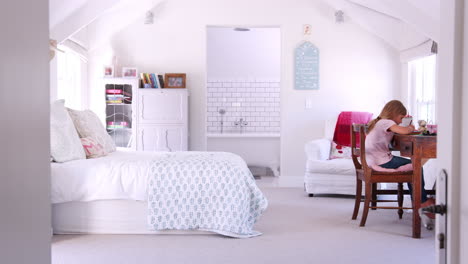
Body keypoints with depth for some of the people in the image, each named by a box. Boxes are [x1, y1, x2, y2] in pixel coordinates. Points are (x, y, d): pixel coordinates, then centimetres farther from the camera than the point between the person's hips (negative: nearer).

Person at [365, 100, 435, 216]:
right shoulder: (386, 122, -13)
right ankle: (423, 201, 9)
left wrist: (407, 127, 6)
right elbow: (404, 131, -26)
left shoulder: (378, 122, 18)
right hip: (381, 162, -10)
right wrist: (410, 128, -5)